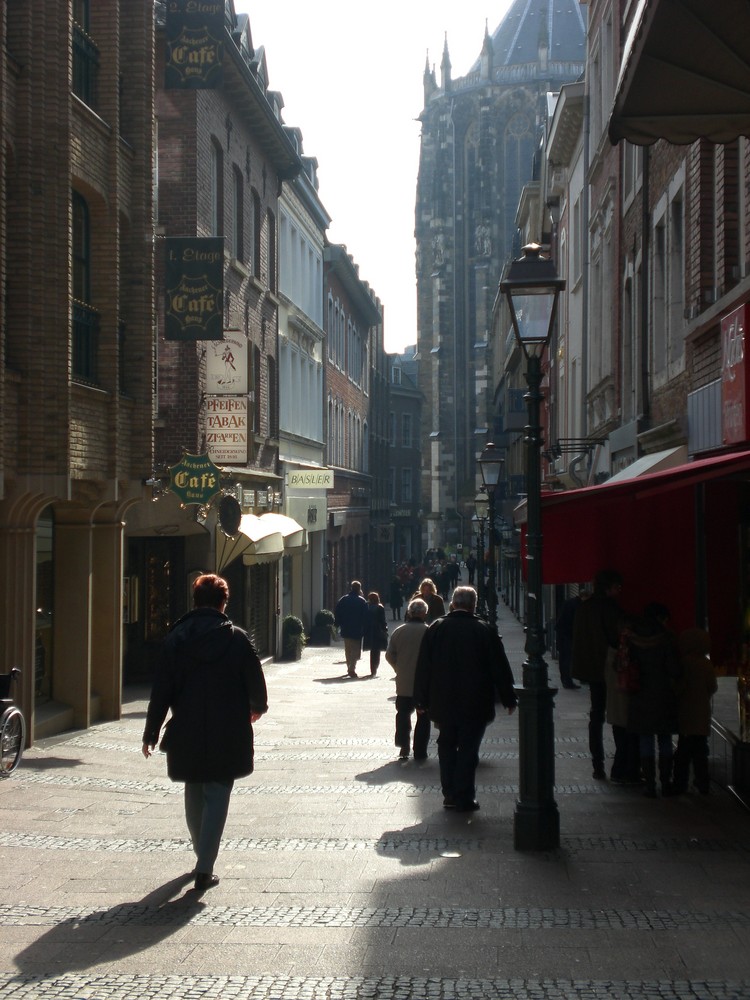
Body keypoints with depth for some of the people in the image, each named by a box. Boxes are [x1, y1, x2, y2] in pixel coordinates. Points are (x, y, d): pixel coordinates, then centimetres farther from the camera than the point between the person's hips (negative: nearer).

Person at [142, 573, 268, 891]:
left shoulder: (176, 638, -2)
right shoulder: (236, 639, -7)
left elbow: (161, 689, -2)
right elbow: (255, 680, -1)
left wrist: (151, 733, 5)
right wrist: (257, 708, 21)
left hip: (187, 734, 2)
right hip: (227, 735, -2)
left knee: (194, 796, 20)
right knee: (217, 797, 3)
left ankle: (202, 856, 34)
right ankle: (205, 869, -4)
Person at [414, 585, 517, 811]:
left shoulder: (435, 629, -1)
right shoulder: (484, 631, -7)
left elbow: (423, 666, 2)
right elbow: (500, 667, -3)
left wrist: (421, 700, 9)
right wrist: (509, 699, 6)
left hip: (443, 704, 3)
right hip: (475, 704, -2)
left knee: (446, 746, 14)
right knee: (468, 749, 1)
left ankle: (450, 795, 16)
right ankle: (464, 798, 0)